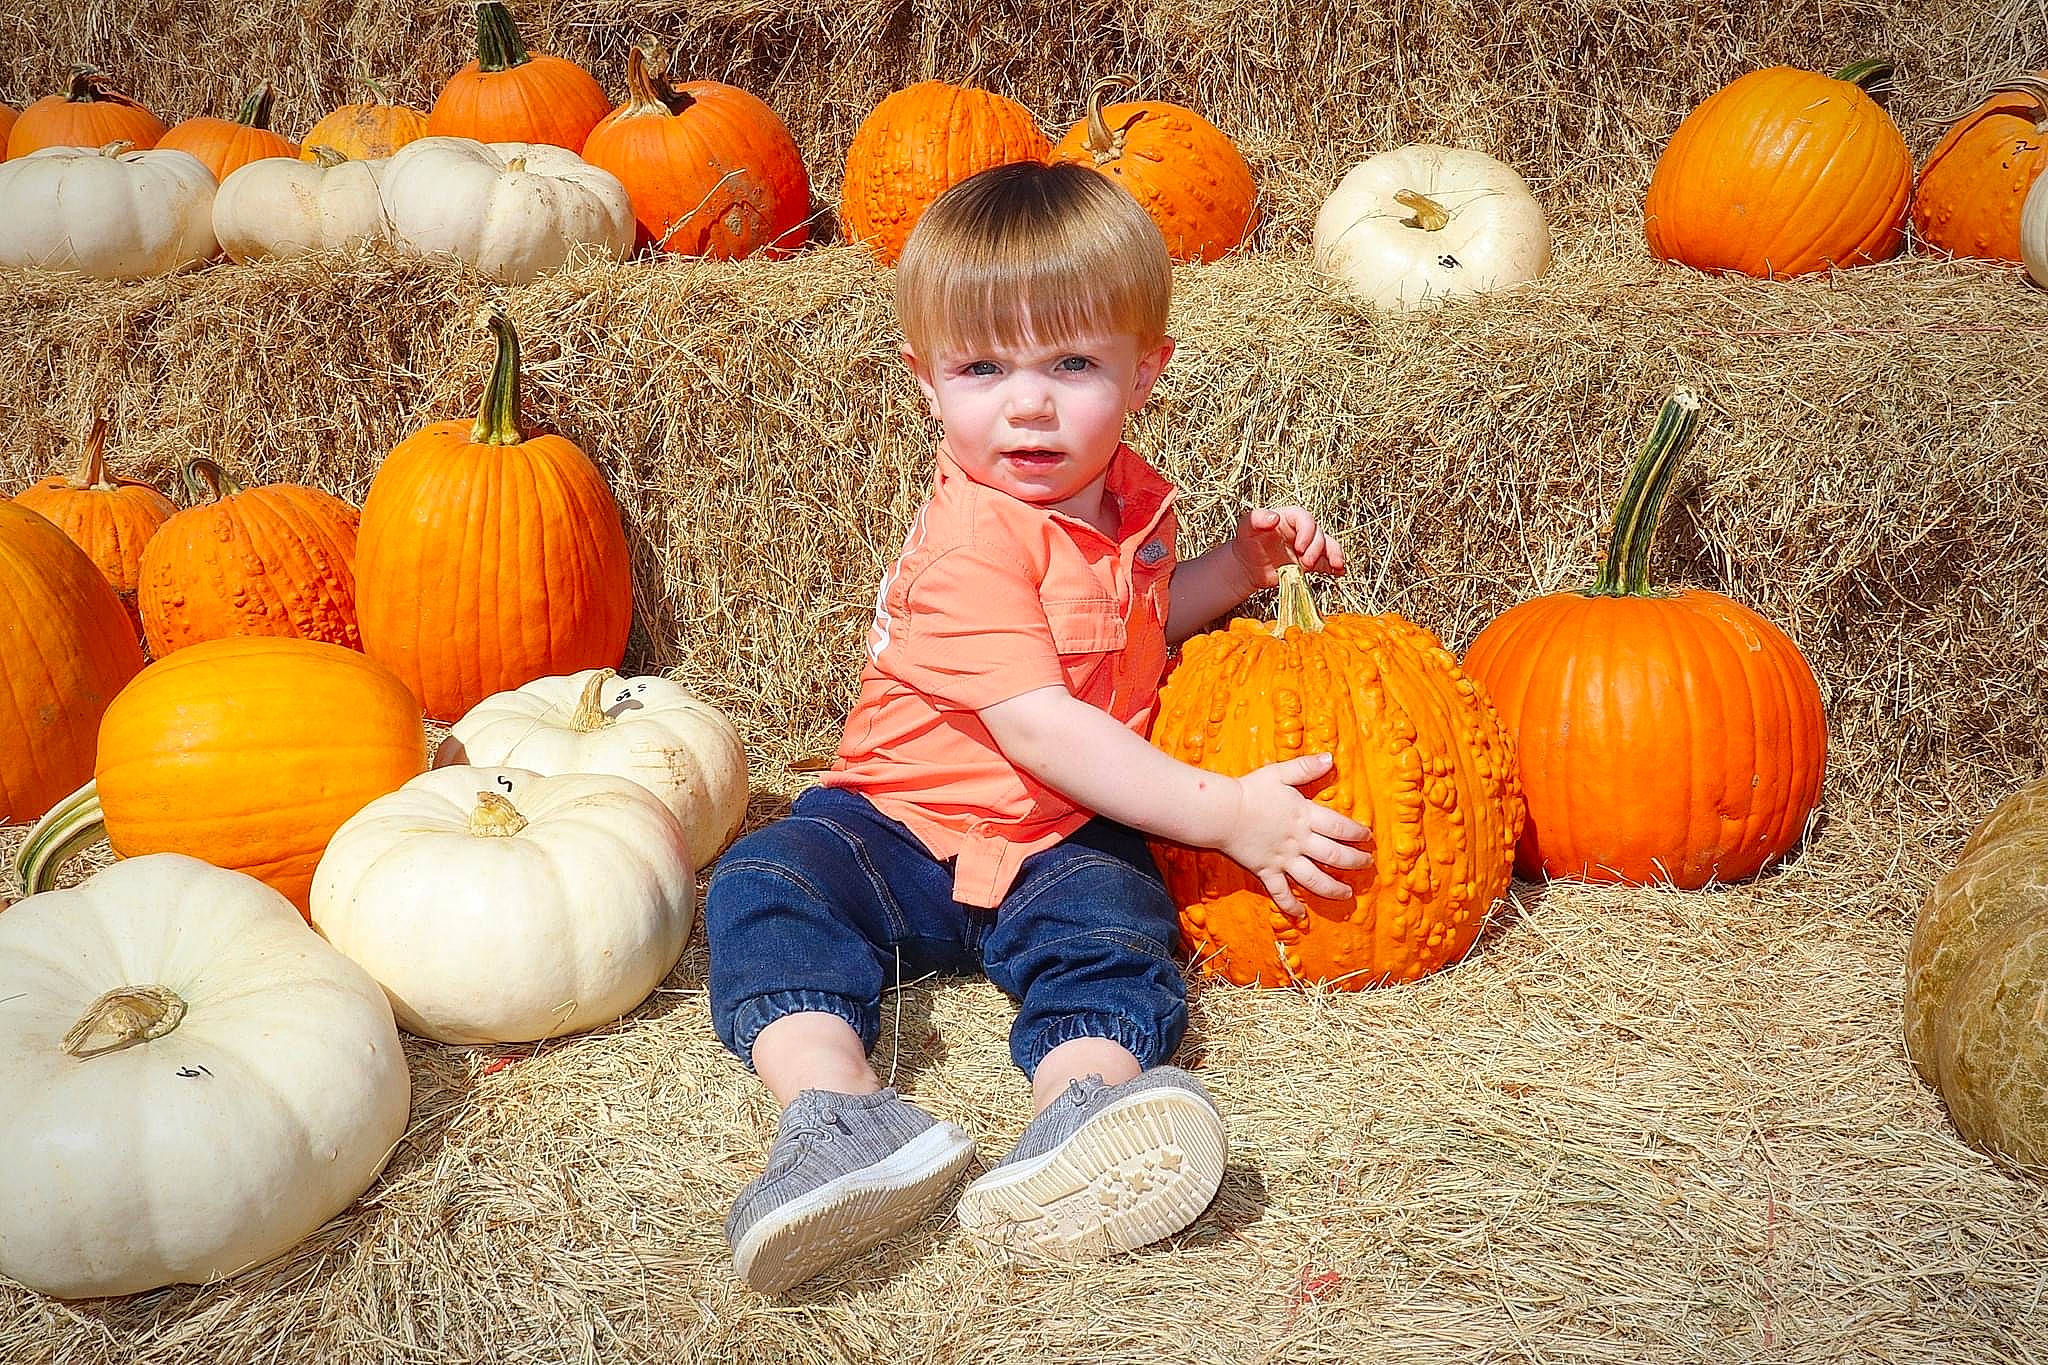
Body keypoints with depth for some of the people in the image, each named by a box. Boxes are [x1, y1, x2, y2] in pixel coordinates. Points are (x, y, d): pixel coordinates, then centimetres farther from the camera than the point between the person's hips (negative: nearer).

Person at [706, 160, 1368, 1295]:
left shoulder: (1123, 494, 5)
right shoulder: (970, 542, -19)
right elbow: (1041, 731, -27)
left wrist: (1236, 566, 10)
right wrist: (1223, 813, -28)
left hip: (1064, 841, 4)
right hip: (903, 822, -4)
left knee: (1110, 924, -28)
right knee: (768, 887, -30)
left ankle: (1084, 1116, -51)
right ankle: (834, 1108, -48)